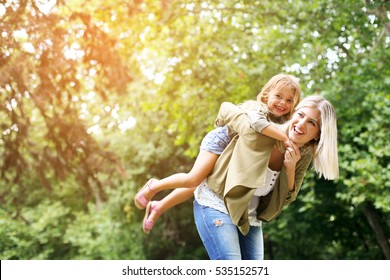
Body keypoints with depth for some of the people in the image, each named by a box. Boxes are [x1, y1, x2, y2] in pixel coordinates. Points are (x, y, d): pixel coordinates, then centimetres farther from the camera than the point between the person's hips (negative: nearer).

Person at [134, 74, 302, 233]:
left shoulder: (281, 121, -1)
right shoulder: (258, 109, -25)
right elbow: (257, 123, -47)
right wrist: (285, 139, -50)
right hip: (219, 141, -9)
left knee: (201, 184, 15)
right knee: (194, 179, -23)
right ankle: (153, 187, -2)